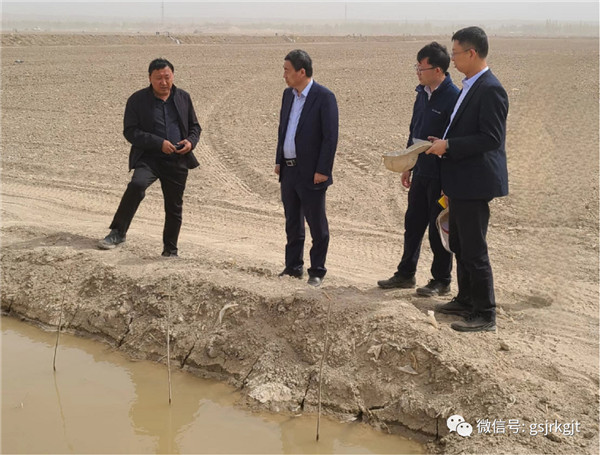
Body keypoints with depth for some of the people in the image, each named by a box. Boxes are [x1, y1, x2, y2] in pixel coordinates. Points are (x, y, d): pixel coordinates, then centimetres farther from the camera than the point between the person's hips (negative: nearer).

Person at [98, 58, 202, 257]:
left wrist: (190, 141, -5)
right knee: (137, 185, -31)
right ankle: (118, 233, -22)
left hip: (178, 161, 3)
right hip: (148, 158, -3)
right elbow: (130, 132, -8)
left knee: (174, 208, 8)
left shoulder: (183, 97, 10)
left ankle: (170, 251, 24)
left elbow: (195, 126, 18)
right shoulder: (137, 100, -1)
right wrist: (159, 143, -18)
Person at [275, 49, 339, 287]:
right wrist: (279, 160, 13)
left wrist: (322, 170, -17)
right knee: (292, 223, 15)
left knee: (317, 224, 3)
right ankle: (293, 267, 26)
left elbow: (330, 136, -15)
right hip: (288, 170, 7)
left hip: (310, 173, -7)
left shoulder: (324, 97, -13)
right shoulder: (288, 94, 10)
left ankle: (317, 271, 14)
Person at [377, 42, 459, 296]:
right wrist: (408, 166, 18)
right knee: (413, 223, 14)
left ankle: (441, 281, 16)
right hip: (421, 171, 8)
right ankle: (406, 274, 27)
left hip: (440, 175, -8)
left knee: (438, 229, 3)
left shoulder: (453, 98, -17)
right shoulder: (422, 93, 8)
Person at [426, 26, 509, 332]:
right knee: (460, 246, 19)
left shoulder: (489, 89, -18)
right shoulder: (470, 87, 13)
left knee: (474, 250, -4)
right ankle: (466, 301, 33)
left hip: (475, 183, -11)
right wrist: (445, 143, 11)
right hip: (461, 181, 11)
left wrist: (449, 145, -20)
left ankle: (485, 315, 5)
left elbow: (491, 138, -24)